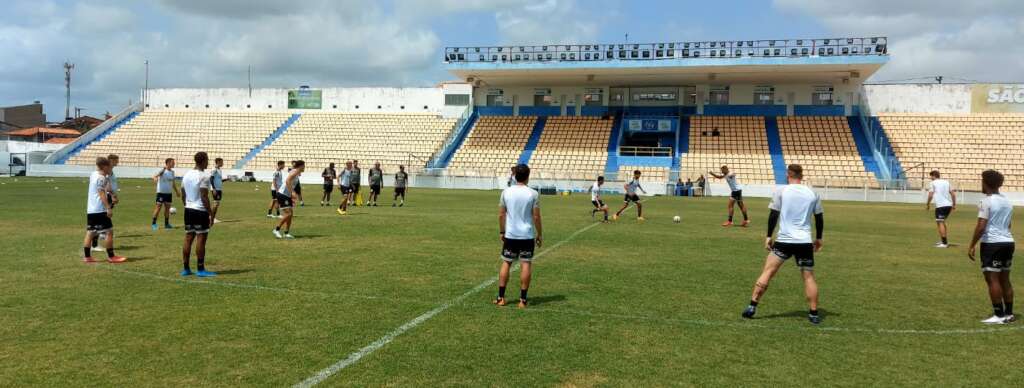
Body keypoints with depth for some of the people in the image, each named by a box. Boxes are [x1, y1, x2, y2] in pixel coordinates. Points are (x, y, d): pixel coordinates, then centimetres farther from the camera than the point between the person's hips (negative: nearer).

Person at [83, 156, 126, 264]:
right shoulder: (101, 178, -13)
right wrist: (108, 208, -23)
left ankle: (87, 257, 12)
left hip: (90, 210, 10)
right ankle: (111, 256, -2)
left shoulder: (93, 174, 14)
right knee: (109, 231, -4)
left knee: (90, 232, 10)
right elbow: (102, 194, -20)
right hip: (100, 210, -10)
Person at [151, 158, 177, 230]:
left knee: (167, 208, 10)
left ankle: (166, 224, 18)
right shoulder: (163, 171, -11)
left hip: (169, 193, 6)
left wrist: (177, 191, 22)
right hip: (161, 192, -6)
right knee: (158, 206, -5)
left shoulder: (172, 172, 9)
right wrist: (155, 178, -52)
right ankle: (154, 223, 2)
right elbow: (156, 175, -28)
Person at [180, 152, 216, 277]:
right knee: (201, 239, -3)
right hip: (200, 211, -8)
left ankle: (186, 268, 14)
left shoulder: (187, 175, 10)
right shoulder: (204, 176, -14)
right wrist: (211, 214, -13)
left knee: (188, 238, 11)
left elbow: (183, 195, 14)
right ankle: (200, 270, 1)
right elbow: (204, 197, -18)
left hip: (188, 210, 8)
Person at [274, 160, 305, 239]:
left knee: (291, 213, 5)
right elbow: (287, 181, -28)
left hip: (287, 196, 9)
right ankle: (277, 230, -5)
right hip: (282, 195, -9)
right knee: (288, 213, -14)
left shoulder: (297, 174, 15)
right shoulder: (295, 171, -13)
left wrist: (292, 197, 22)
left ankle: (286, 233, 8)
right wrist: (292, 192, -32)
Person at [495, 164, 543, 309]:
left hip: (510, 235, 2)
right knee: (526, 264, 3)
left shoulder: (506, 192, 0)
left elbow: (501, 214, 3)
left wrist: (502, 232, 14)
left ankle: (500, 298, 12)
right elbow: (536, 217, -6)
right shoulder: (533, 194, -7)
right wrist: (540, 235, 4)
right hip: (527, 235, -2)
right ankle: (523, 300, 4)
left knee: (506, 263, 11)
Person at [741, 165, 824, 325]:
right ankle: (813, 314, 11)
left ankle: (752, 307, -1)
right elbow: (819, 217, 13)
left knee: (767, 272, 2)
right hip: (805, 242, 2)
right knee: (809, 277, 11)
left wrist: (769, 236, 4)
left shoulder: (780, 191, -1)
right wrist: (818, 238, 24)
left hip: (784, 241, -2)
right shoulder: (812, 193, 7)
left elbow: (773, 215, -3)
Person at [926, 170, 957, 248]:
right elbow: (953, 194, 15)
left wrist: (927, 204, 4)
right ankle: (943, 240, 27)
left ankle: (944, 243, -11)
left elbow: (930, 195, -7)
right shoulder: (946, 182, 17)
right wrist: (954, 204, 20)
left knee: (940, 223, -5)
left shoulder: (933, 183, 0)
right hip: (948, 205, 7)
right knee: (942, 222, 22)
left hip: (940, 205, -7)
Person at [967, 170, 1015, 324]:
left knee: (992, 279, -4)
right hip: (1008, 242, 8)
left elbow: (981, 227, -17)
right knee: (1005, 279, 14)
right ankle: (1009, 314, 18)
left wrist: (972, 246, -12)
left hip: (992, 243, -8)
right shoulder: (1007, 202, 13)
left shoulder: (986, 202, -12)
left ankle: (999, 315, -4)